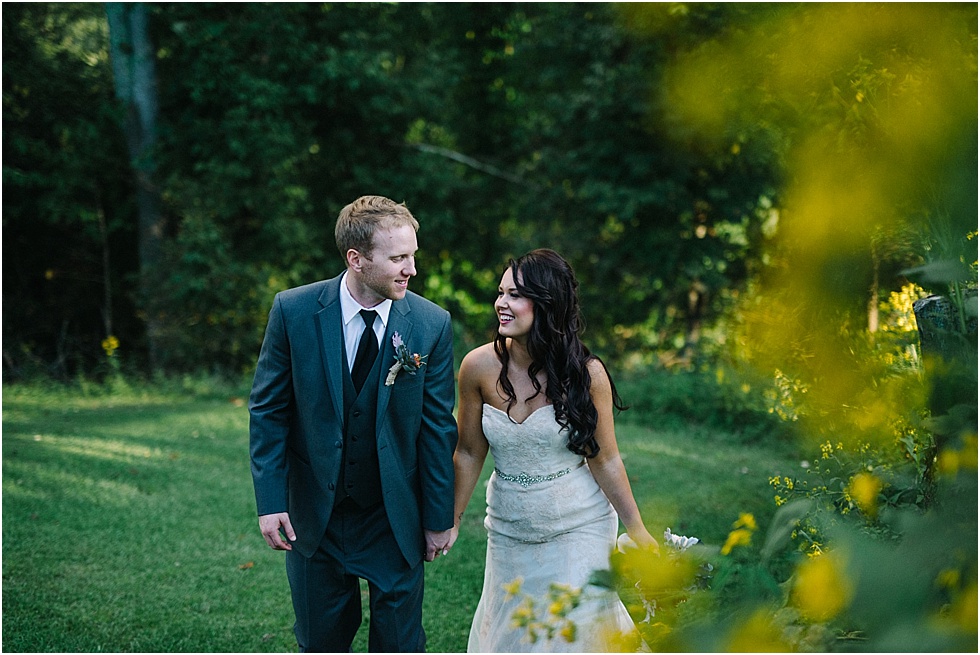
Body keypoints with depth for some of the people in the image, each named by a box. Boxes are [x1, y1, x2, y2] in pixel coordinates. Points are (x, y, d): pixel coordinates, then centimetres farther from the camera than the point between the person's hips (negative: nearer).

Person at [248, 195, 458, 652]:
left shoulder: (431, 324, -10)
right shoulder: (293, 312, -11)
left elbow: (438, 426, -3)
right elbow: (267, 410, -4)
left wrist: (439, 518, 0)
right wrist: (271, 502, -9)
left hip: (395, 519, 0)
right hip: (313, 517, 0)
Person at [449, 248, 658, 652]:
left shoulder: (586, 373, -17)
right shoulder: (480, 367, -13)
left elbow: (605, 460, -8)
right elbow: (469, 453, -1)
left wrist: (637, 530, -6)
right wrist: (451, 520, 5)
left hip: (579, 528, -2)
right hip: (509, 529, 3)